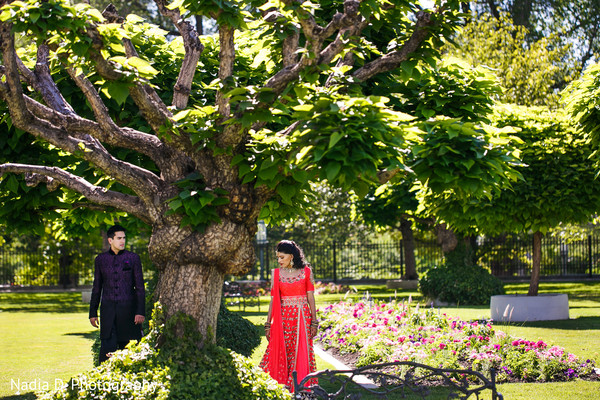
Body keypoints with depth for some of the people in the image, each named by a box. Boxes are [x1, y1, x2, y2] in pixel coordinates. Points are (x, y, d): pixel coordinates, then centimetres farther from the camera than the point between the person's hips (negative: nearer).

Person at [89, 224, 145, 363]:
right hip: (108, 310, 1)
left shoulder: (133, 258, 3)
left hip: (128, 309, -1)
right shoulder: (101, 259, 8)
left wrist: (141, 312, -7)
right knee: (107, 348, -9)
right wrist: (93, 313, 9)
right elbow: (97, 288, 13)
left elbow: (140, 287, 2)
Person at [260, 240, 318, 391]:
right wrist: (268, 324, 0)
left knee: (301, 353, 0)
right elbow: (273, 299, 3)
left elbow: (310, 297, 1)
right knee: (282, 353, -1)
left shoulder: (306, 271, 1)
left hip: (302, 317, -1)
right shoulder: (276, 273, 4)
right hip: (283, 318, 1)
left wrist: (314, 321, -2)